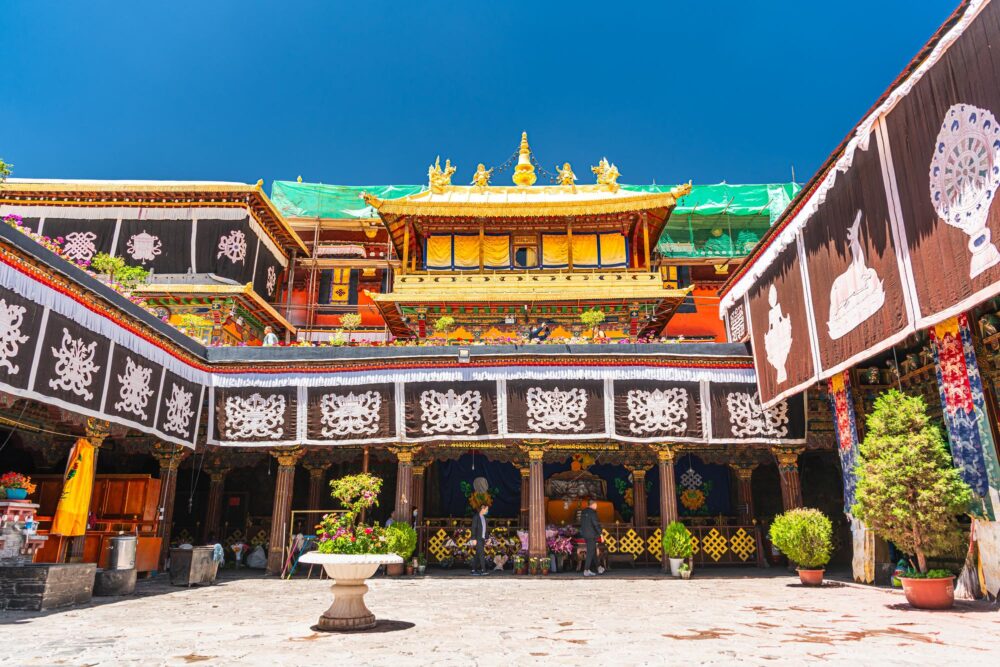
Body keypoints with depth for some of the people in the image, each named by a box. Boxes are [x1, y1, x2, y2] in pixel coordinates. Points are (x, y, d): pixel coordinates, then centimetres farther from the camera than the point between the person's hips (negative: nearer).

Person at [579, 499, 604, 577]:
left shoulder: (583, 512, 11)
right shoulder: (592, 512, -15)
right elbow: (596, 524, -18)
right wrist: (600, 534, -13)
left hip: (584, 534, 9)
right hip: (591, 535, -9)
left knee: (593, 551, 18)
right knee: (590, 552, -3)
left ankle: (599, 568, 28)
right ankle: (586, 571, -3)